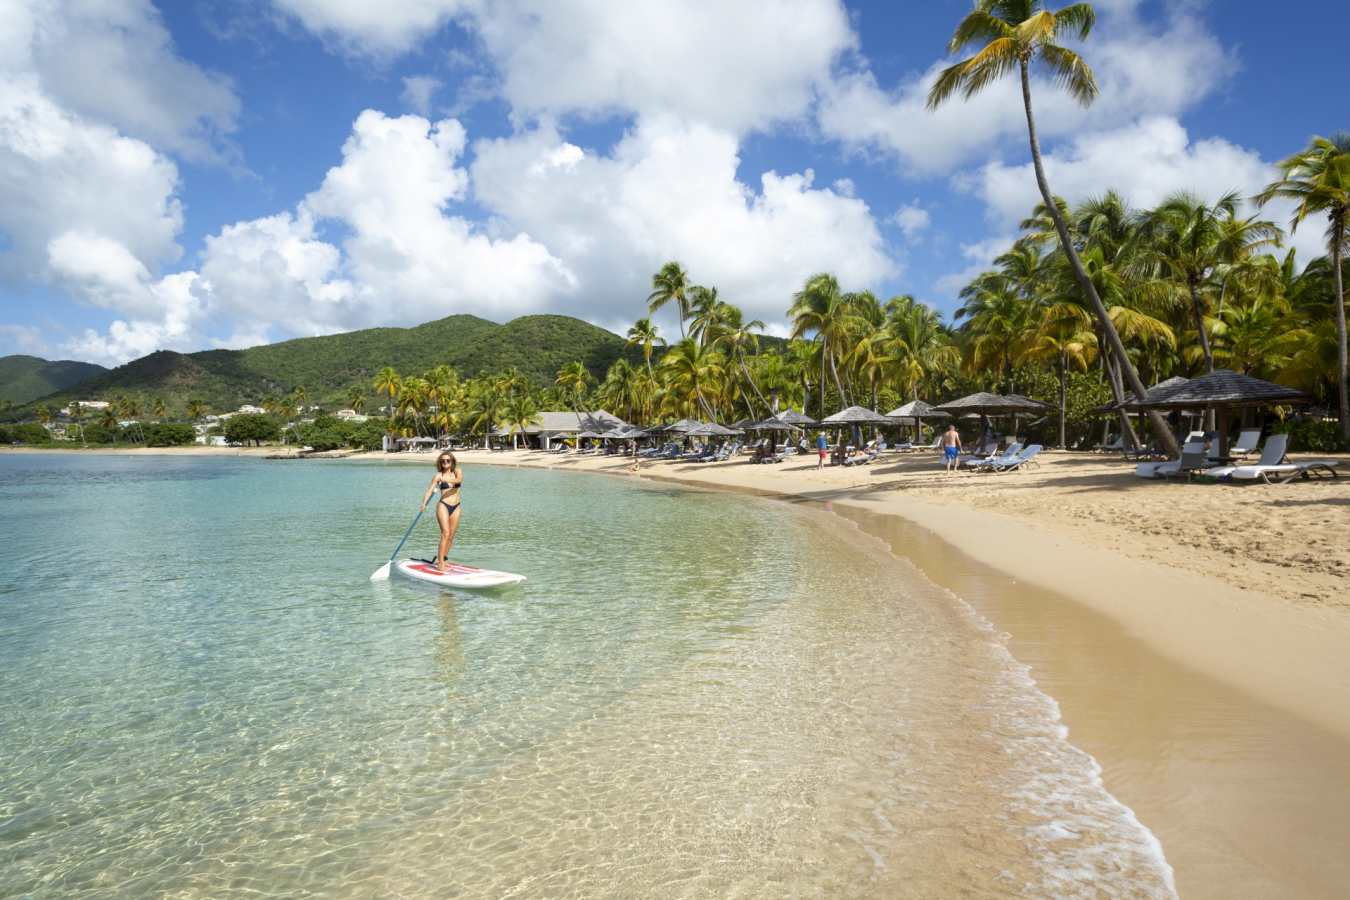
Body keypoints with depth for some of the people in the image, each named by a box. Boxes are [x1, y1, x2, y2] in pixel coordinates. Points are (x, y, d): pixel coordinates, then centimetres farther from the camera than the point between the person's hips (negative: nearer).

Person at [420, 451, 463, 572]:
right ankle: (440, 563, -16)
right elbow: (430, 490, -10)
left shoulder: (457, 472, 5)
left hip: (456, 507, 4)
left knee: (451, 537, 6)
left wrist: (447, 479, -37)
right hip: (443, 506, -4)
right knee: (445, 533, -16)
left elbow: (459, 480, -18)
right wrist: (424, 503, -27)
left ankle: (440, 560, 17)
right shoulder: (438, 476, -1)